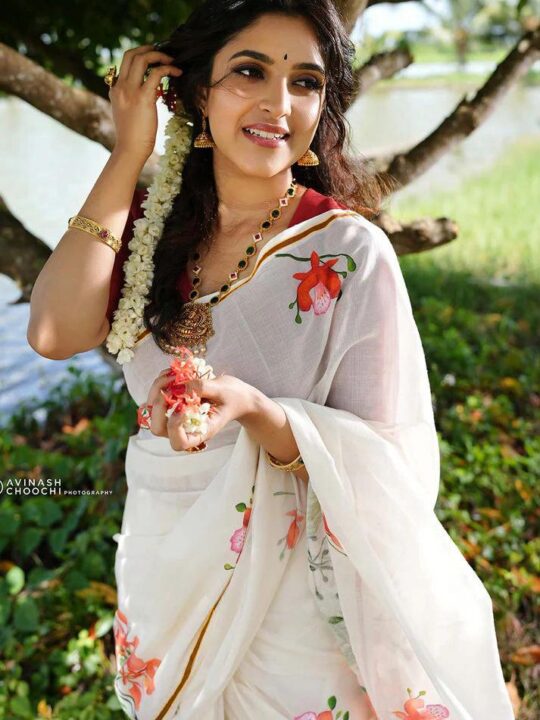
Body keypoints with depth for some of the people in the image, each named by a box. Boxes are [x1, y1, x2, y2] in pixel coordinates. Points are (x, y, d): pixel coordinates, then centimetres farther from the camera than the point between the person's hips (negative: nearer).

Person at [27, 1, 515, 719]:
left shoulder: (349, 253, -17)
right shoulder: (155, 225, -3)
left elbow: (385, 462, -16)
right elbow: (55, 332, -18)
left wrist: (254, 412, -34)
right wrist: (128, 156, -16)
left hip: (294, 598, -4)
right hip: (164, 573, 4)